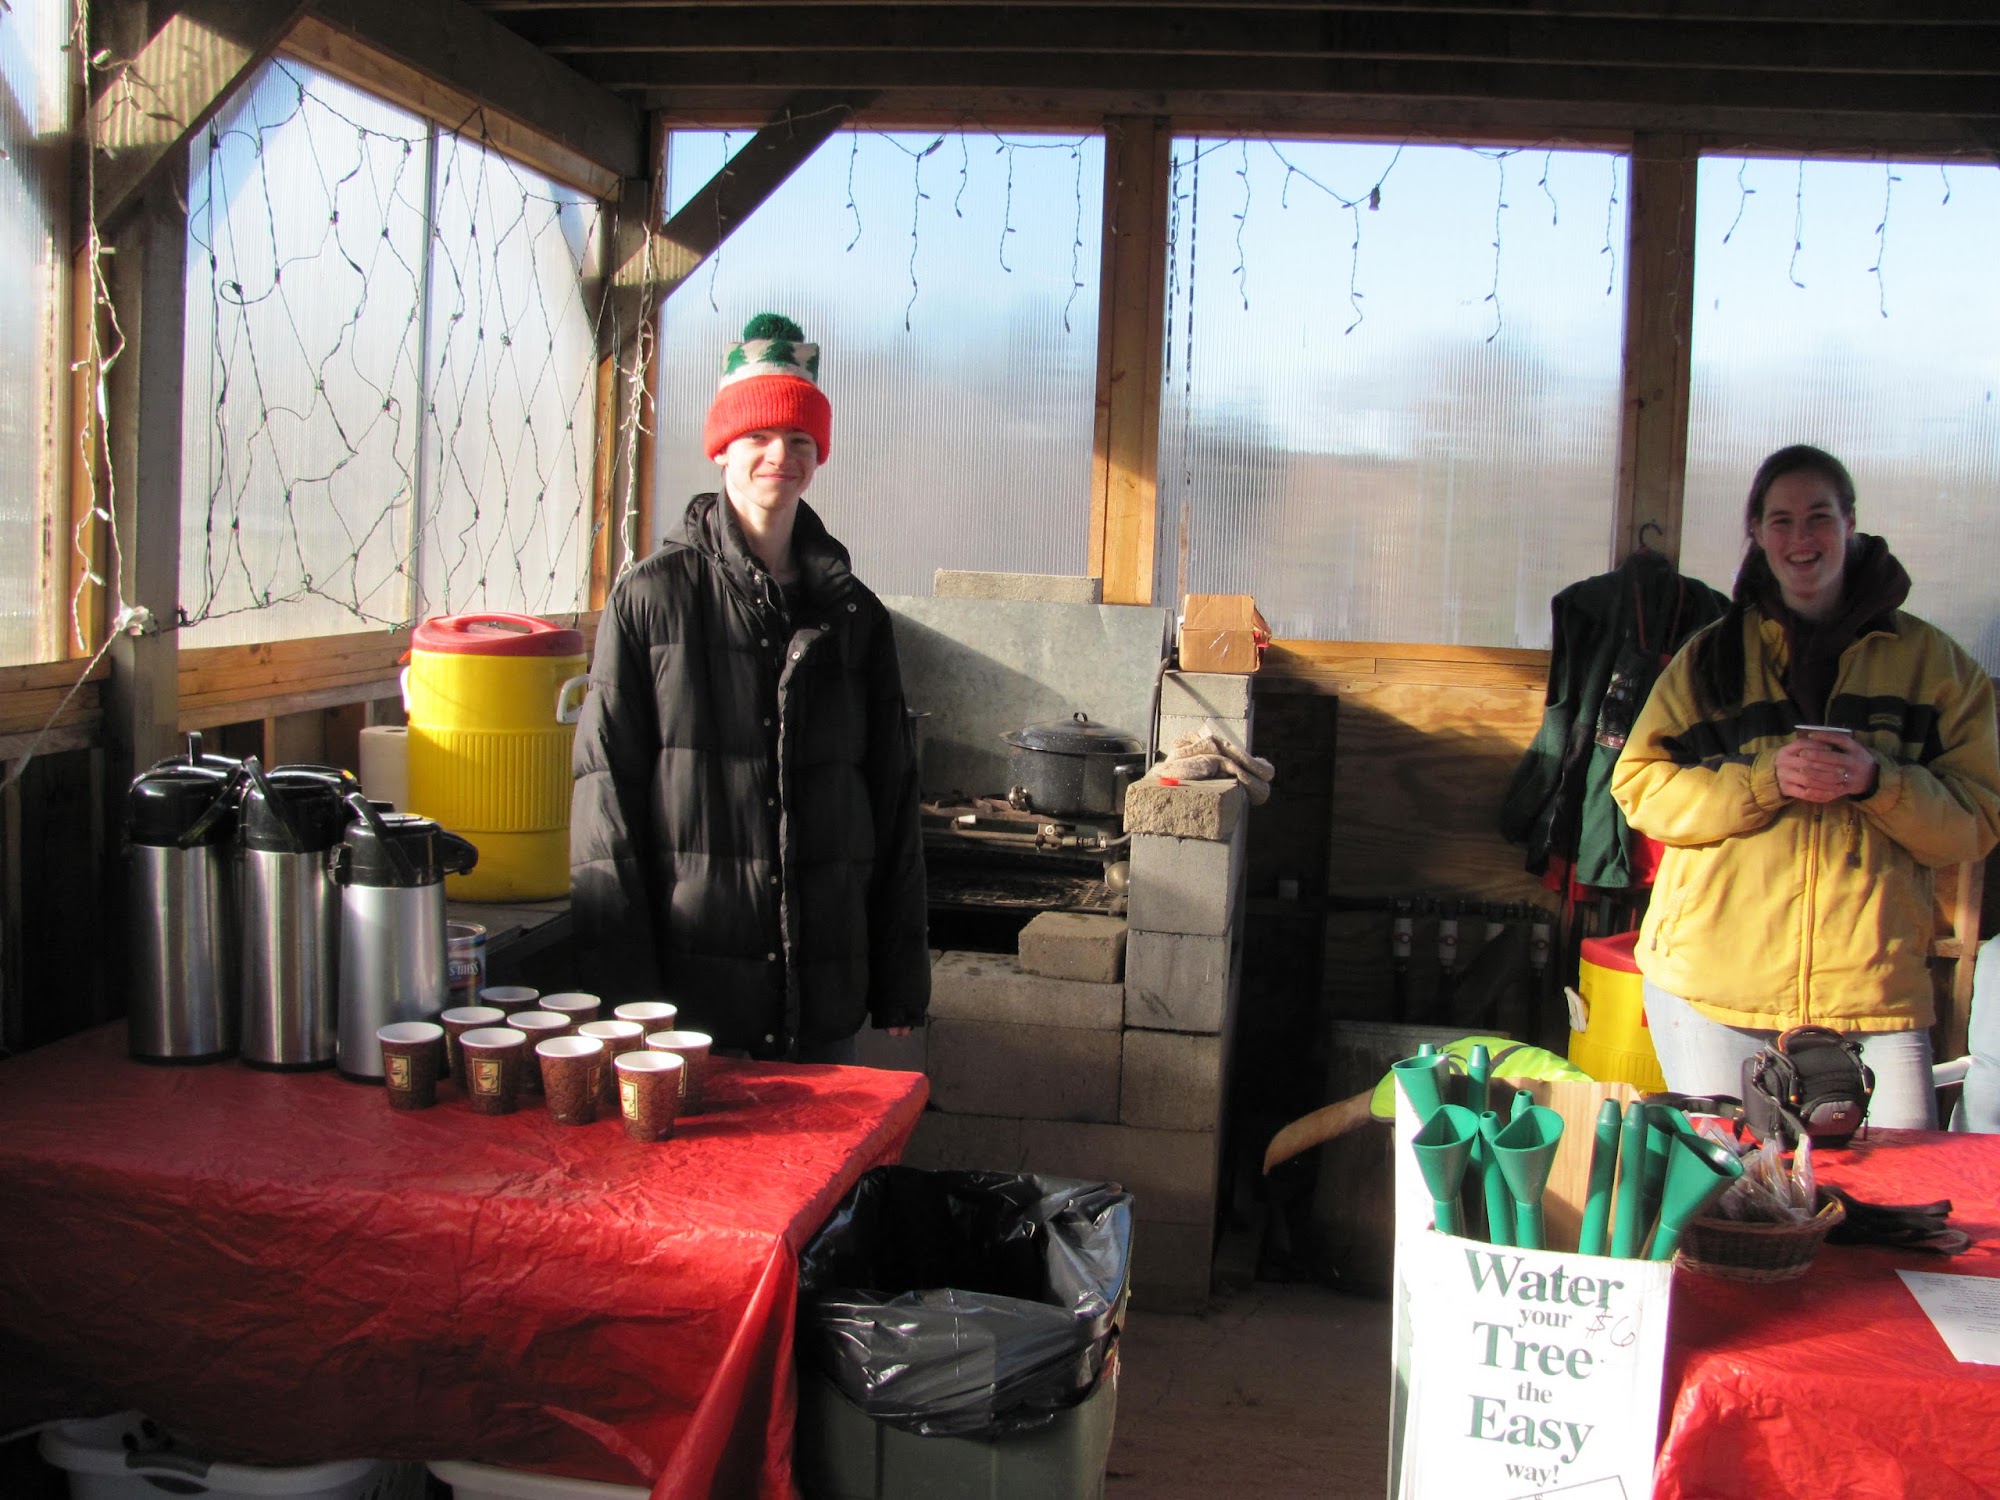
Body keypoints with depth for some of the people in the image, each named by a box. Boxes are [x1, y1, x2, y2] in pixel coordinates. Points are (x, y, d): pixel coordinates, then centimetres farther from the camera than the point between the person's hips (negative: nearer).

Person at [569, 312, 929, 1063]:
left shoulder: (853, 614, 10)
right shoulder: (651, 598, -1)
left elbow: (893, 797, 11)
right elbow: (604, 786, -3)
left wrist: (900, 979, 8)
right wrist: (619, 978, -8)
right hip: (690, 984, -3)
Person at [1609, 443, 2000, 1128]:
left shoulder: (1932, 659, 10)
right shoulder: (1710, 656, 11)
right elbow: (1639, 788, 2)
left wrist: (1877, 782, -13)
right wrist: (1765, 779, -13)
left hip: (1874, 988, 0)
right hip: (1714, 983, 0)